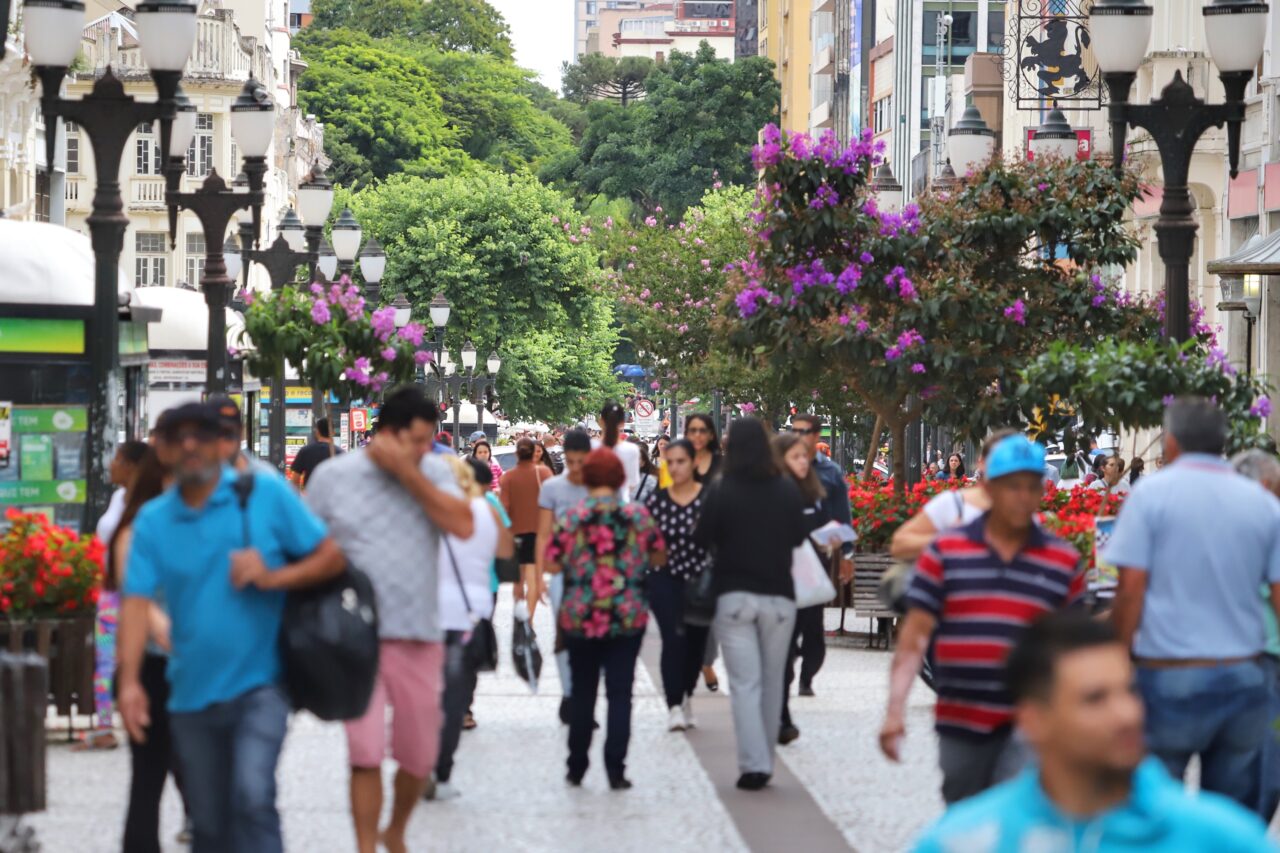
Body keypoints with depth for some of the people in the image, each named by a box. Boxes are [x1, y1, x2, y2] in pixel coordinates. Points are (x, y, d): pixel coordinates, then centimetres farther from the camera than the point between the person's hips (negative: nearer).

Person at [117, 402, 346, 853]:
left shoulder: (267, 495, -2)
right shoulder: (152, 520, 4)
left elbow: (331, 558, 0)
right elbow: (137, 600, -7)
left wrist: (274, 577, -17)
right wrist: (129, 681, -18)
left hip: (259, 684, -3)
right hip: (192, 693, 3)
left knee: (252, 796, -23)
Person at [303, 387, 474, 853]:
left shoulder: (434, 471, 2)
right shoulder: (333, 476, -1)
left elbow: (463, 525, -14)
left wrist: (408, 474, -16)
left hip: (420, 638, 2)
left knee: (420, 757, 11)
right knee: (366, 753, -12)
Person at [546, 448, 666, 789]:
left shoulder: (569, 518, -5)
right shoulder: (638, 515, -3)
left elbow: (552, 565, -3)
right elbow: (659, 557, 6)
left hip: (579, 618, 1)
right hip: (627, 617, -1)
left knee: (582, 693, 14)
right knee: (620, 693, 2)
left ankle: (577, 768, 20)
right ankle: (615, 770, -4)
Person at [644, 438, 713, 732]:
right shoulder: (656, 500, 0)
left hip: (701, 580, 0)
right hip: (665, 579, 0)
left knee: (696, 641, 11)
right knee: (673, 638, -14)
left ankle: (686, 696, 34)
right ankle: (674, 706, -15)